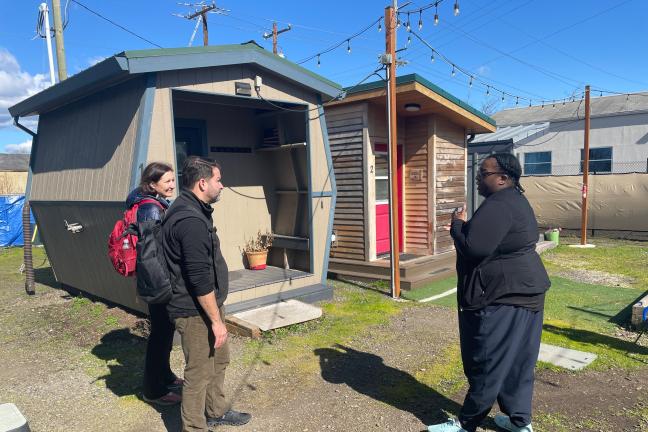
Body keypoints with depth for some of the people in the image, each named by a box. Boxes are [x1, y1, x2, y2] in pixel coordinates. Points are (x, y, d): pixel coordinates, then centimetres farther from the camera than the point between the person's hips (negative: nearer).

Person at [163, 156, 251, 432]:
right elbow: (200, 278, -26)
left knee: (219, 359, 23)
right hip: (196, 310, -11)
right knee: (199, 372, 3)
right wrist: (216, 320, -19)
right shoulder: (190, 220, -24)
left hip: (208, 304, 11)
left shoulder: (192, 211, 10)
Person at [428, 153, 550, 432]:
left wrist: (458, 223, -9)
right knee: (516, 360, 18)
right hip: (523, 291, 11)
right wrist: (465, 227, 10)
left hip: (503, 296, -11)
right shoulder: (515, 200, 14)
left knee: (488, 363, 1)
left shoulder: (497, 205, -21)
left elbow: (474, 249, -25)